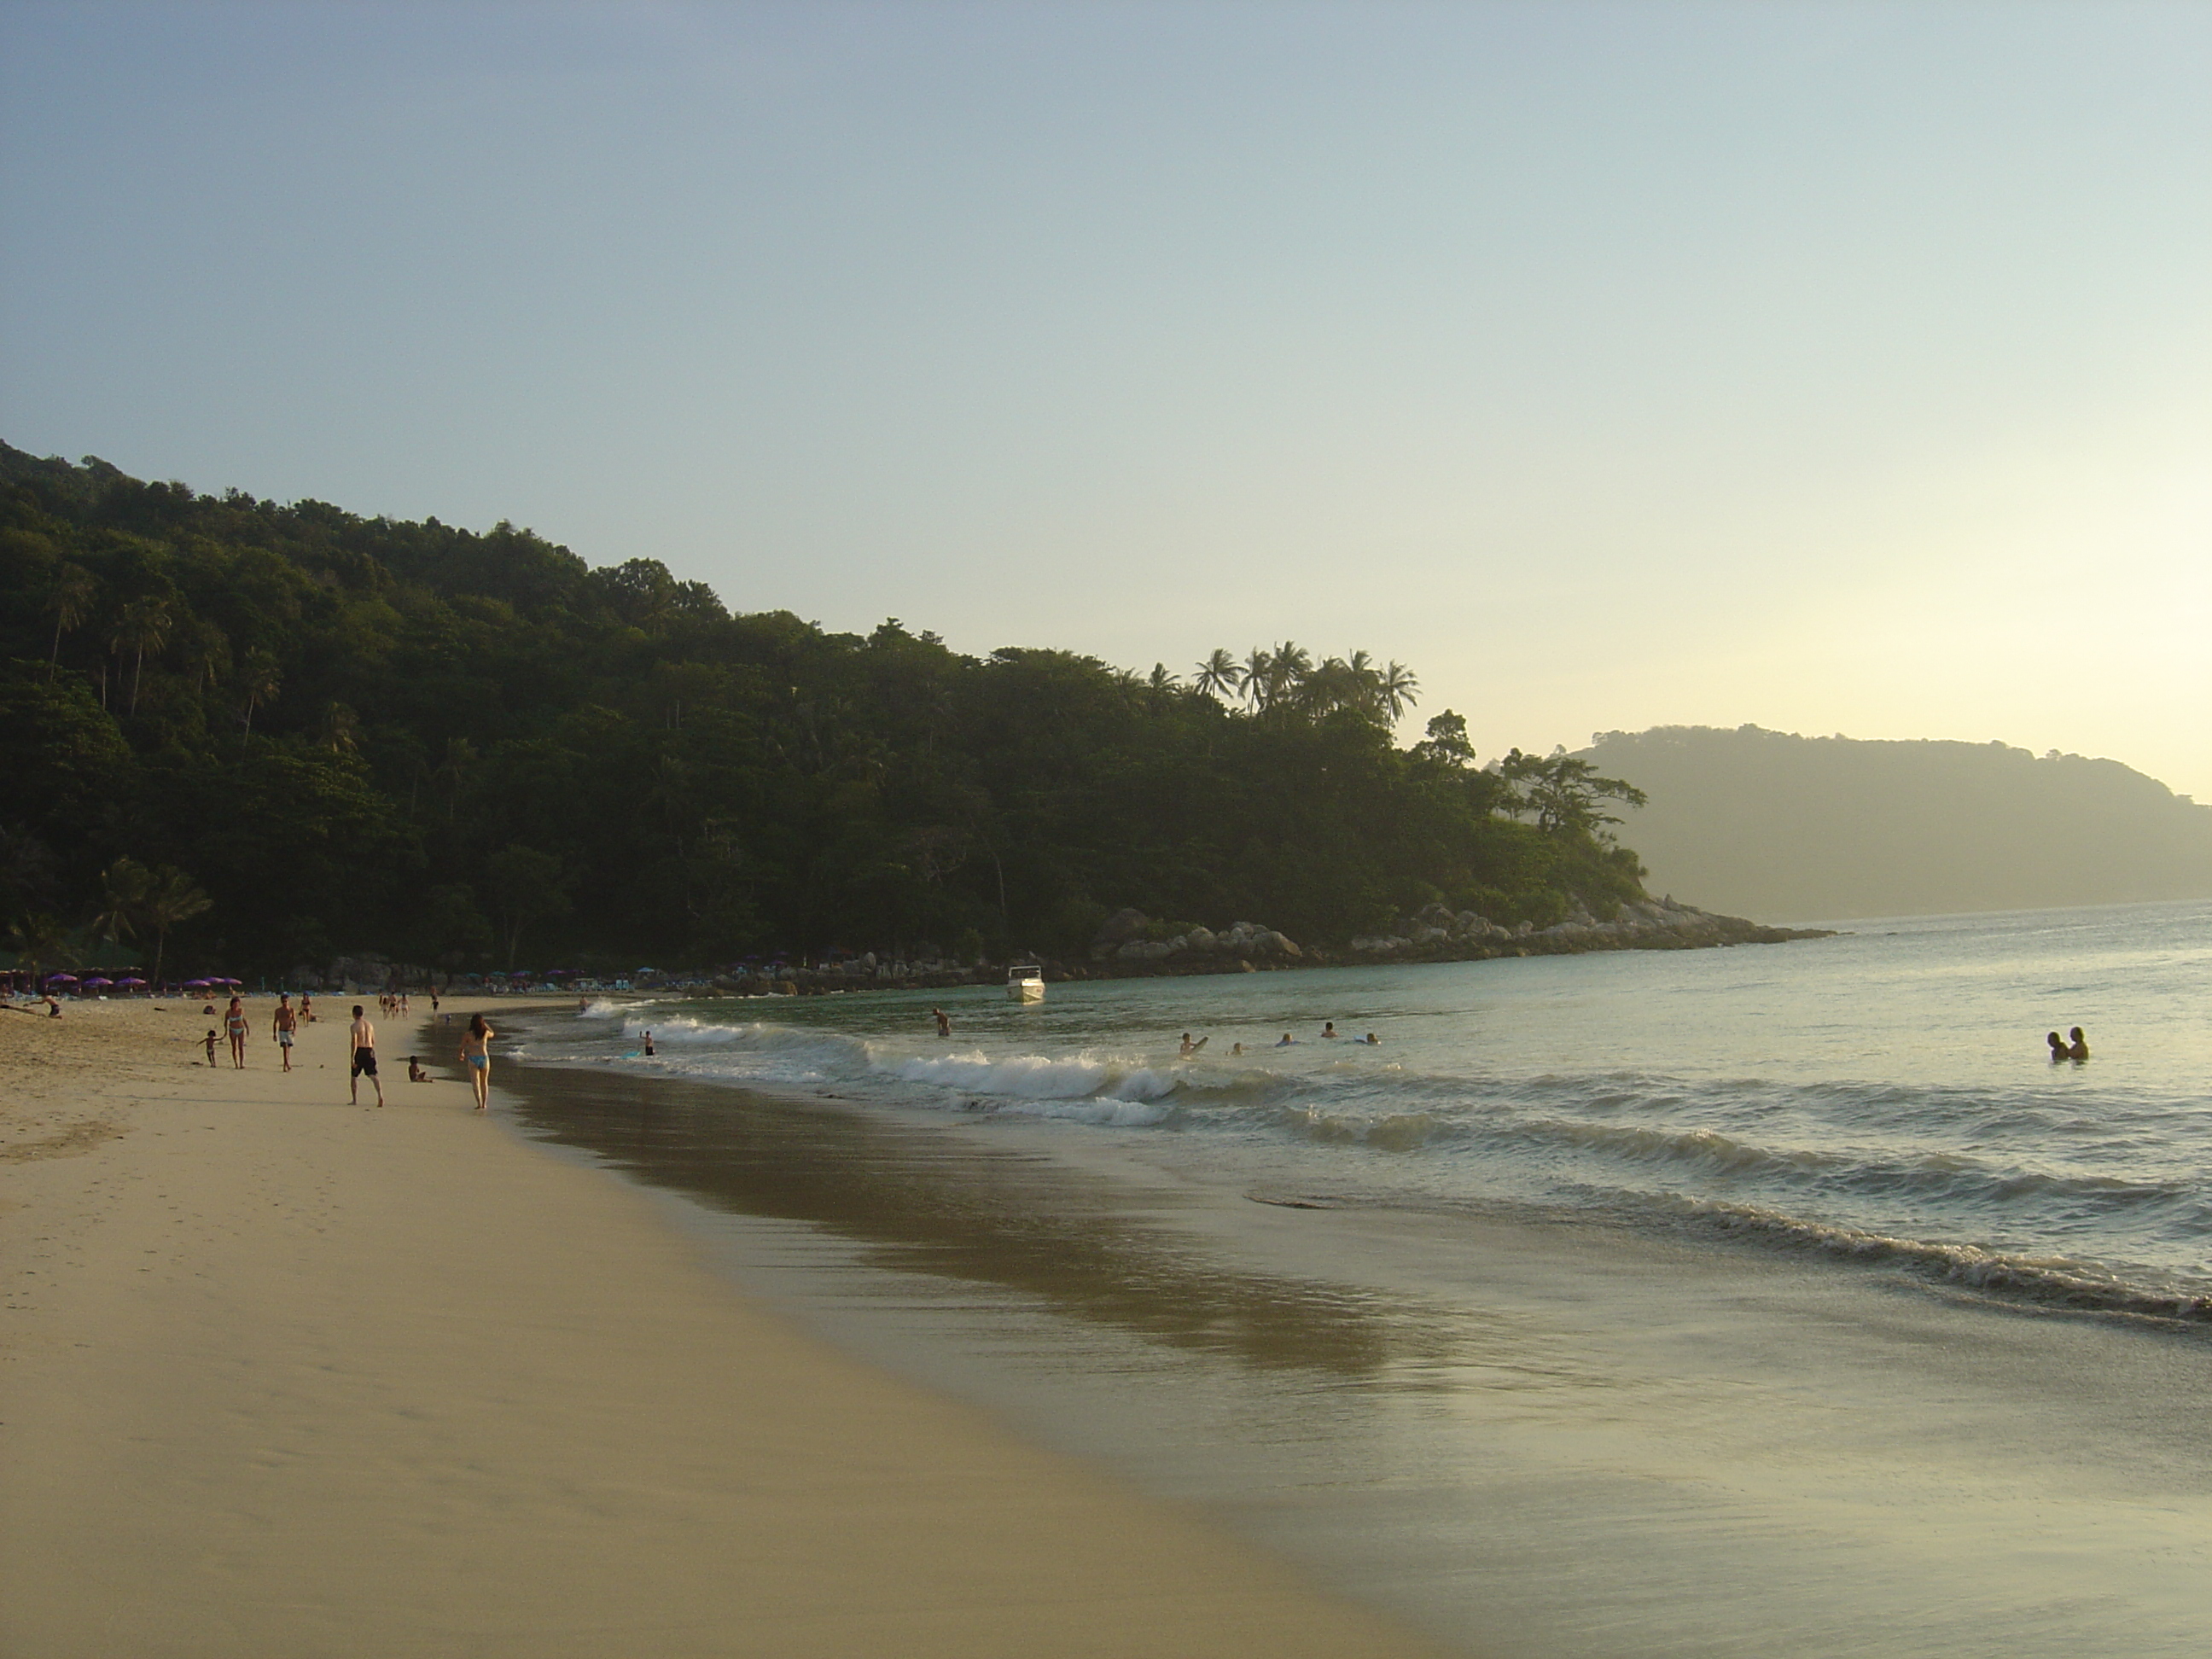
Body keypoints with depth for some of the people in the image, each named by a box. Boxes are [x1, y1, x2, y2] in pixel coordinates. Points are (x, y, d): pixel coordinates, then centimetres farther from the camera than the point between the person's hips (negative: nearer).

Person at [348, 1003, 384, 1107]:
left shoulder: (355, 1026, -9)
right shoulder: (369, 1025, 11)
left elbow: (354, 1042, -17)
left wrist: (352, 1058, -17)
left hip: (359, 1051, -4)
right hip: (369, 1051, 4)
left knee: (354, 1077, 12)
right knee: (373, 1075, -3)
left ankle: (355, 1100, 16)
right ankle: (380, 1095, -24)